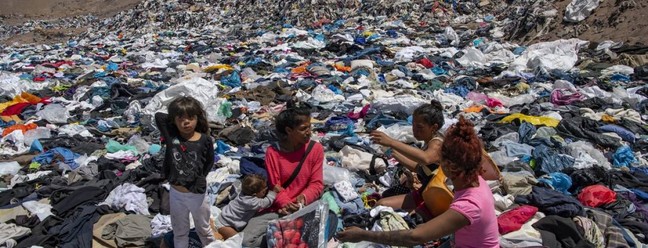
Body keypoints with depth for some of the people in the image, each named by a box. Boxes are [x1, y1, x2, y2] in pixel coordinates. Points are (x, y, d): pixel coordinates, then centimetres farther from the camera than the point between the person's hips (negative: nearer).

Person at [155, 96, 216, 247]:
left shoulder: (205, 140, -14)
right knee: (179, 231, 22)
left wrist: (200, 178, -6)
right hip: (176, 193, 2)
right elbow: (158, 116, -9)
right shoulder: (171, 135, -12)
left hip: (197, 194, -1)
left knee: (203, 228, 21)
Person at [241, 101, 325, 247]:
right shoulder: (273, 152, -5)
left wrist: (303, 198, -23)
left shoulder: (316, 149, -3)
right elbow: (275, 186, -5)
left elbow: (317, 184, -3)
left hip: (305, 206, 0)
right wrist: (286, 204, -24)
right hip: (278, 207, 1)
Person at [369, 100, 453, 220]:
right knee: (382, 204, 2)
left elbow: (425, 158, -44)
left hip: (437, 202, -9)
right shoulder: (430, 142, 10)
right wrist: (395, 153, 10)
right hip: (423, 194, 9)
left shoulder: (437, 143, -20)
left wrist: (392, 142, -49)